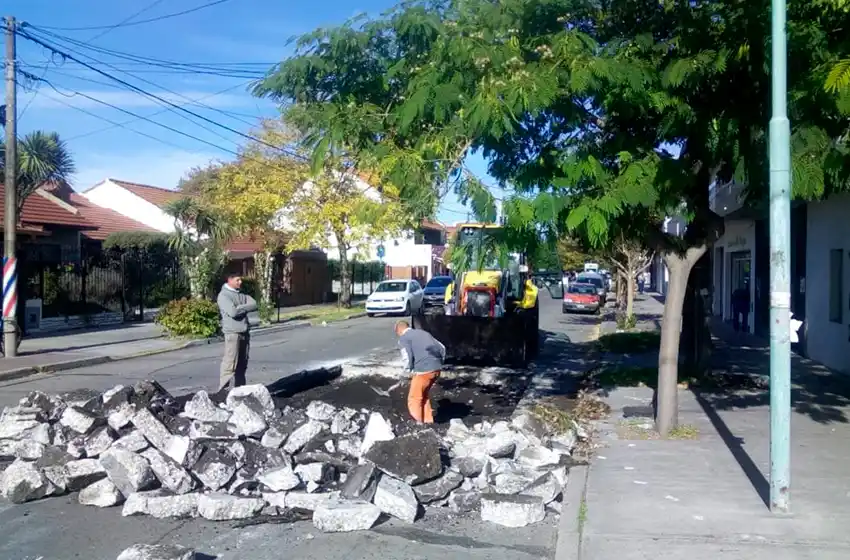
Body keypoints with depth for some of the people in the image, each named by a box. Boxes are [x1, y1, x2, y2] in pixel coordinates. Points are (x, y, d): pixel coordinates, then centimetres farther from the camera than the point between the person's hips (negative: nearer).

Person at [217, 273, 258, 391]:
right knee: (230, 364, -11)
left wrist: (240, 308, -9)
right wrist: (245, 308, -4)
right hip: (232, 332, -7)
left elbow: (254, 305, 2)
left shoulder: (242, 294, 15)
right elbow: (233, 312, -20)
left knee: (242, 364, 11)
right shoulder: (223, 295, -7)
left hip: (245, 332, 7)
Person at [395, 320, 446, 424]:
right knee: (425, 395, 27)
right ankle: (428, 420, 32)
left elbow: (408, 357, -11)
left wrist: (408, 370, 6)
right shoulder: (423, 333, 24)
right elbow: (442, 348, 18)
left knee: (414, 399, 11)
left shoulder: (403, 338, 3)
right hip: (437, 369, 7)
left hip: (423, 371, -7)